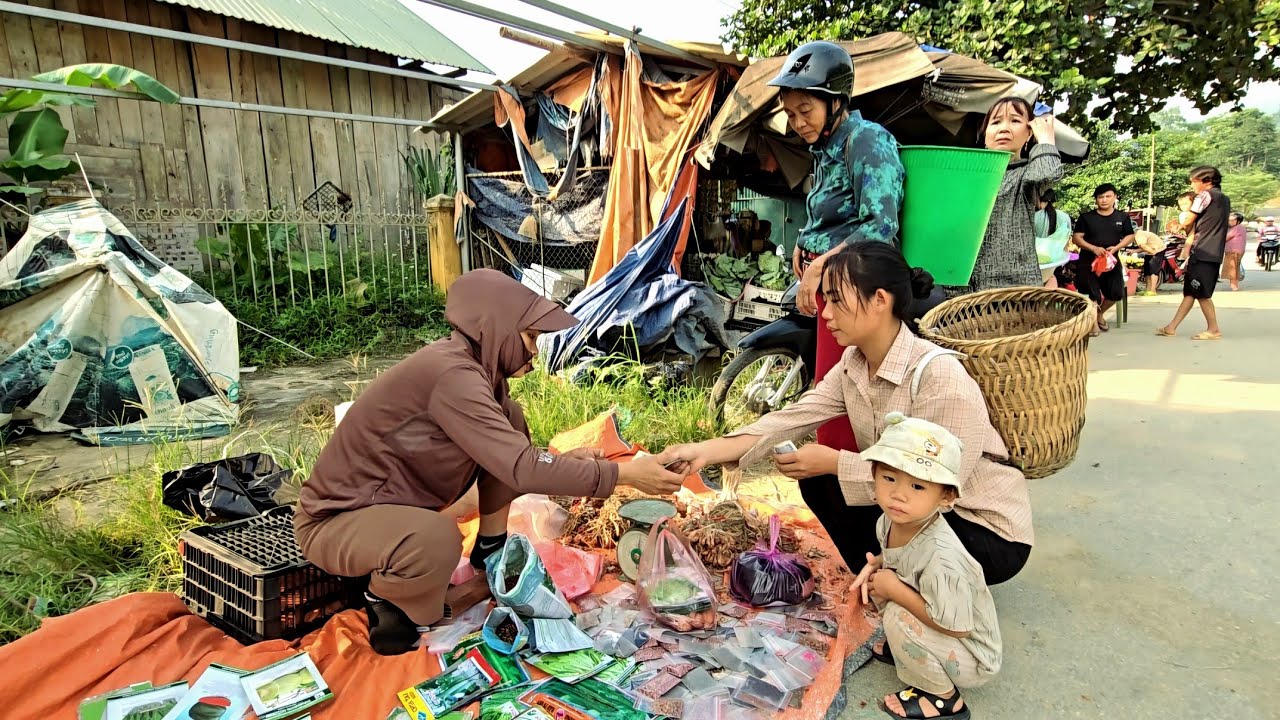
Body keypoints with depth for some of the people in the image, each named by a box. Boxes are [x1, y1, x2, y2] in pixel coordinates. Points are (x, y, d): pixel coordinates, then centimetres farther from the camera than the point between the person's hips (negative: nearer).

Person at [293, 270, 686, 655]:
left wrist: (563, 462, -7)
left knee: (509, 419, 0)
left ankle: (491, 549, 16)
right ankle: (384, 599, -4)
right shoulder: (452, 374, -31)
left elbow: (510, 453, 9)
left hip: (393, 495, 9)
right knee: (437, 540, -41)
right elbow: (521, 469, -33)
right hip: (336, 518, -9)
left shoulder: (470, 363, -4)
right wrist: (624, 473, -27)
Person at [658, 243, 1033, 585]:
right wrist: (704, 451, -23)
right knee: (818, 479, -8)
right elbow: (792, 418, -13)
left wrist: (834, 462, -26)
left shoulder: (939, 375, -28)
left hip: (991, 532, -6)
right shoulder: (853, 364, -5)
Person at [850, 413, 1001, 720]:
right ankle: (900, 647, 17)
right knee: (882, 581, -4)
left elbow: (956, 627, -31)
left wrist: (895, 589, -27)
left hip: (973, 660, -7)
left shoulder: (941, 558, -37)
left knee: (898, 617, -28)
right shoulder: (890, 521, -13)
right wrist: (876, 564, -11)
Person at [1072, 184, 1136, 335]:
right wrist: (1093, 248, -19)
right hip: (1088, 261, -3)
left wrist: (1116, 247, -11)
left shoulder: (1123, 217, 8)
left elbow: (1129, 236, 9)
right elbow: (1077, 238, -4)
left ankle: (1099, 313, 25)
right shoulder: (1086, 217, 0)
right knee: (1093, 294, -8)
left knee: (1117, 293, -4)